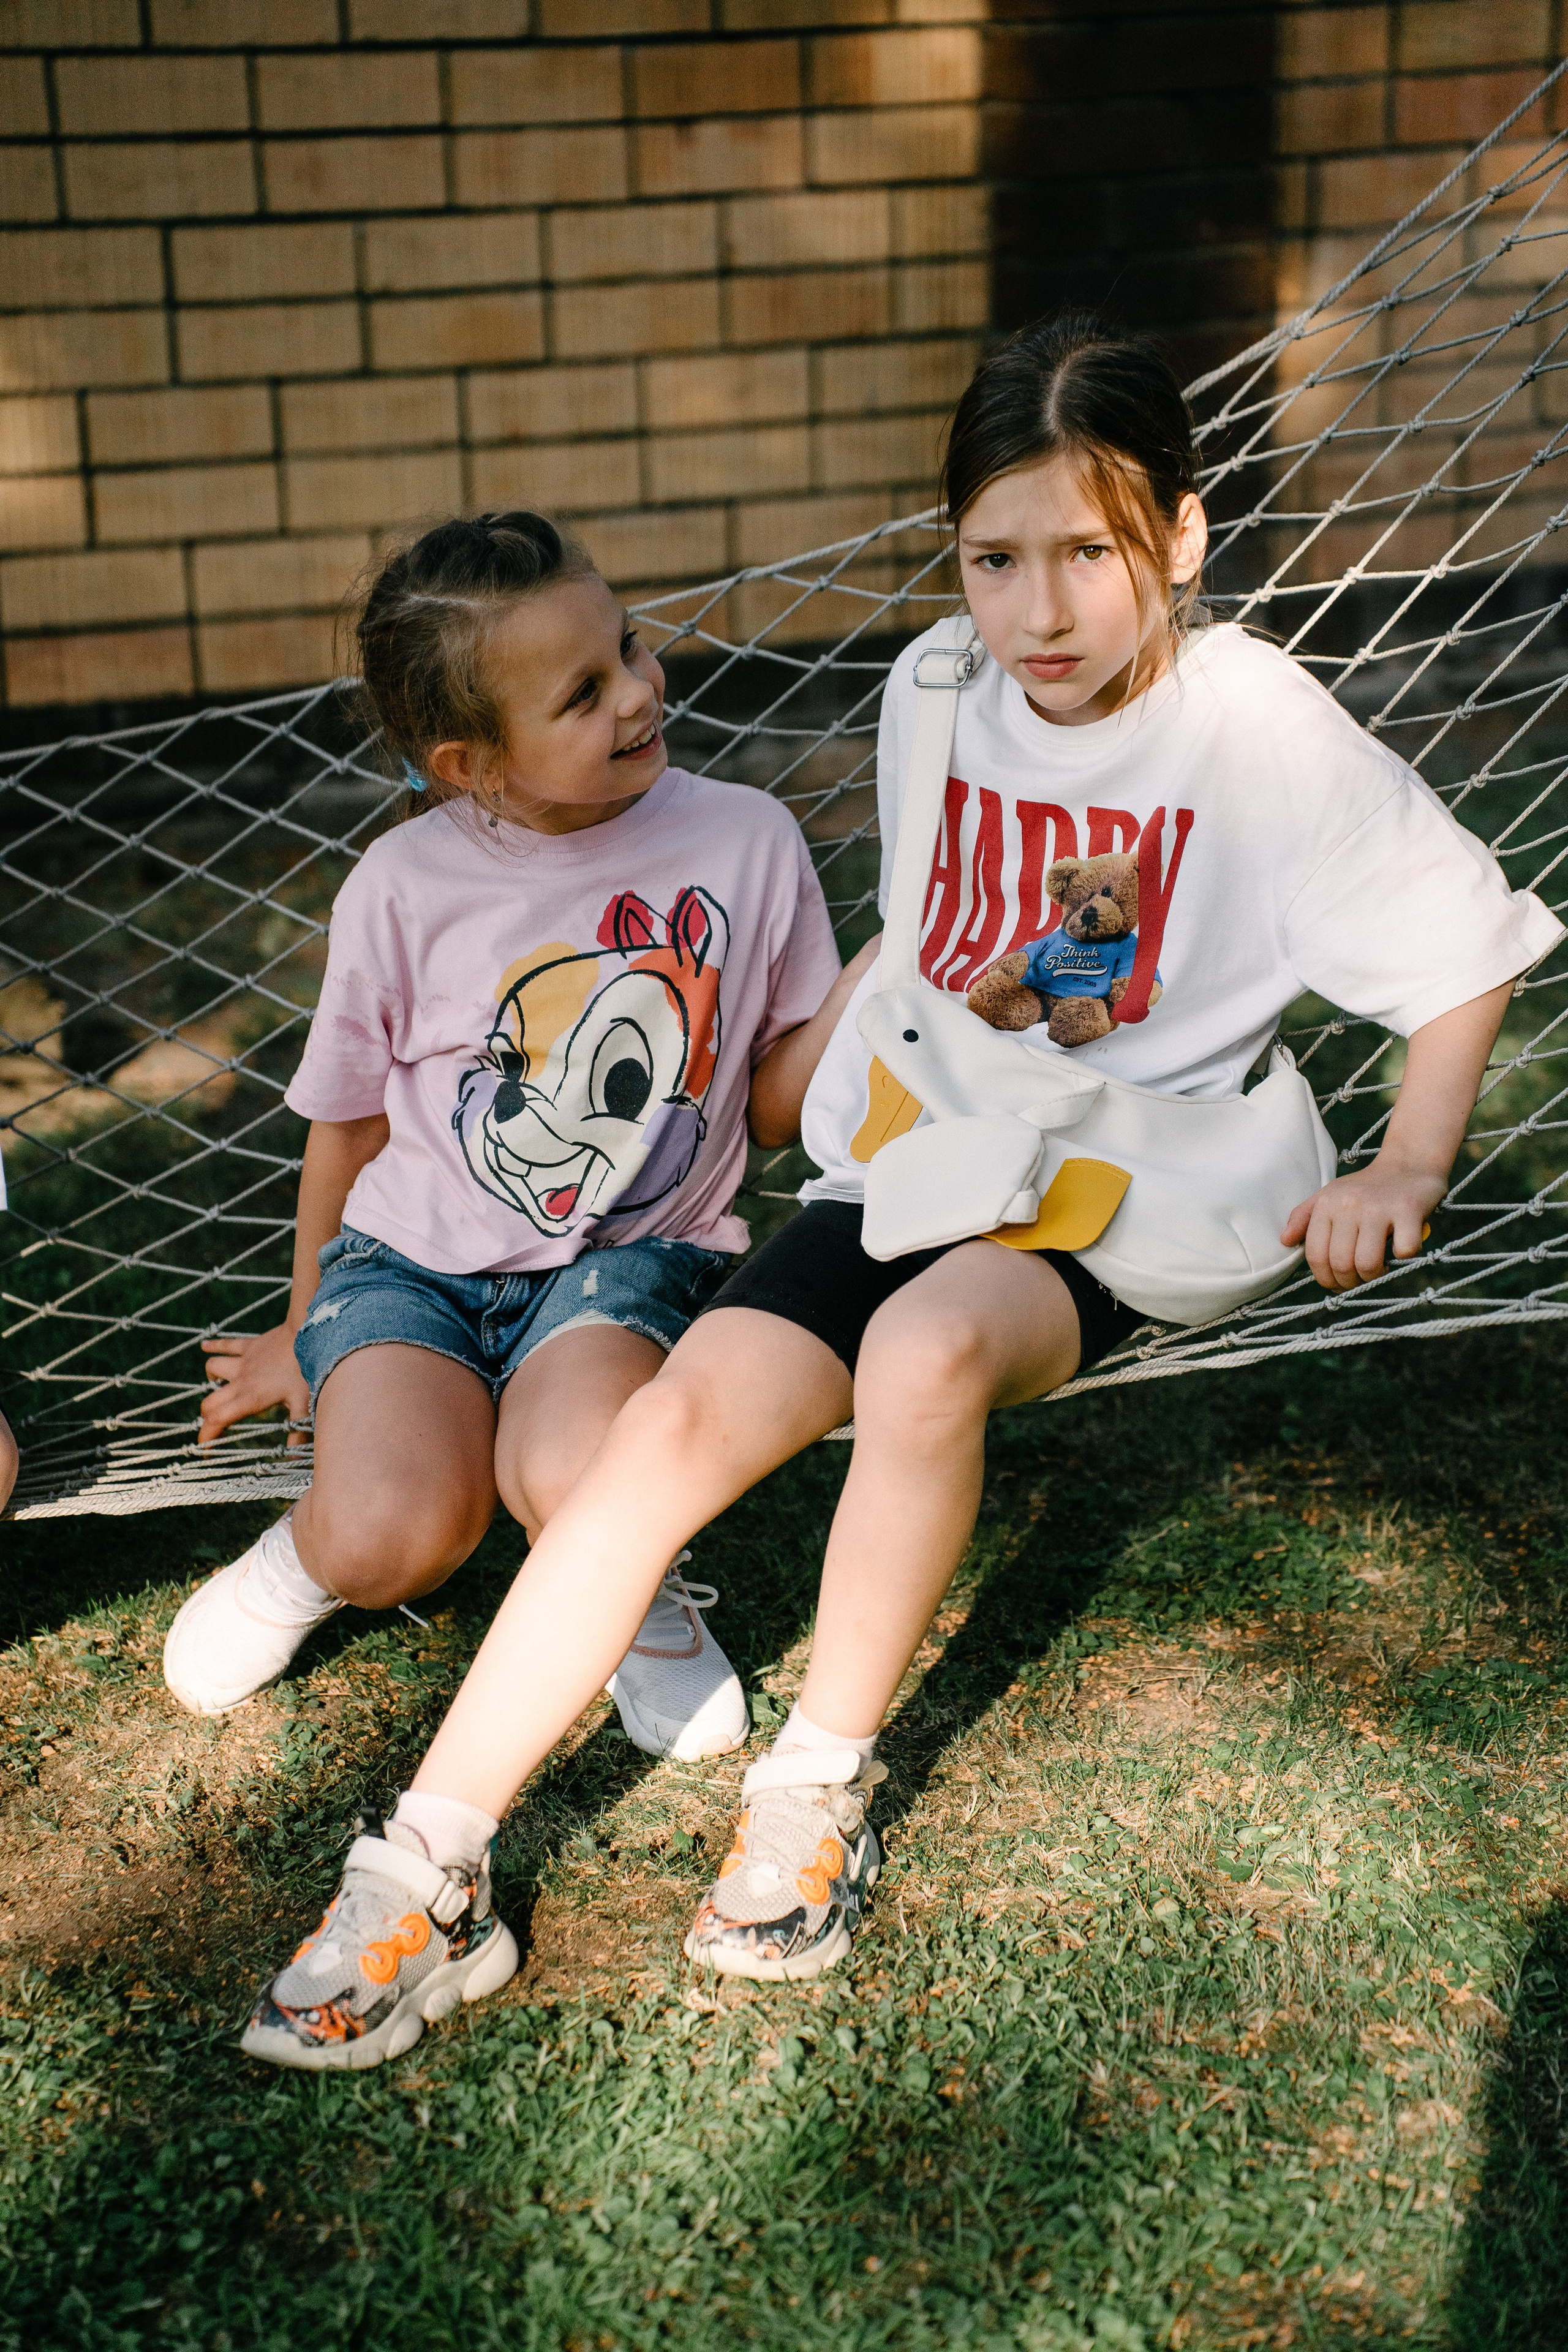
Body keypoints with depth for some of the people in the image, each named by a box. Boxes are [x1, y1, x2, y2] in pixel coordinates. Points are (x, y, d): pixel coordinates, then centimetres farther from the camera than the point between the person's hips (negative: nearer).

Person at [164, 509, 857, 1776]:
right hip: (412, 1259, 0)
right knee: (397, 1533, -26)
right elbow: (351, 1125, 8)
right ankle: (316, 1553, 12)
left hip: (633, 1257, 0)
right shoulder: (404, 889, -7)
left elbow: (778, 1103, 3)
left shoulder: (744, 838, -4)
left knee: (582, 1483, -32)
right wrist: (305, 1330, 20)